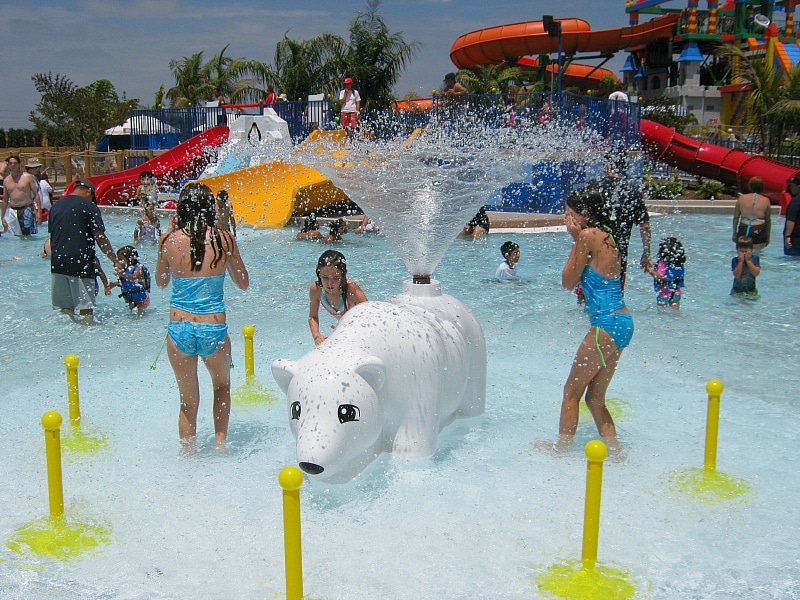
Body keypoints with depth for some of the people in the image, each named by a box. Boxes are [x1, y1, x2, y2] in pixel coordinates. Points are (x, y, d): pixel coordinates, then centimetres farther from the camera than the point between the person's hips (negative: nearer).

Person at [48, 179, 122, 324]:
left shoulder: (56, 206, 14)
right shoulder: (88, 205, -5)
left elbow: (52, 236, 21)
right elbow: (100, 238, -11)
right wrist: (115, 261, -7)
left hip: (57, 263, 6)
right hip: (80, 263, -6)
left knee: (65, 307, 13)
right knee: (86, 307, -2)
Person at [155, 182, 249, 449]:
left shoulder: (169, 240, -4)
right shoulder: (224, 239, -6)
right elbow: (243, 283, 7)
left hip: (179, 329, 1)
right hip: (214, 329, 0)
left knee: (188, 401, 19)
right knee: (222, 386, 29)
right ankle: (220, 440, 20)